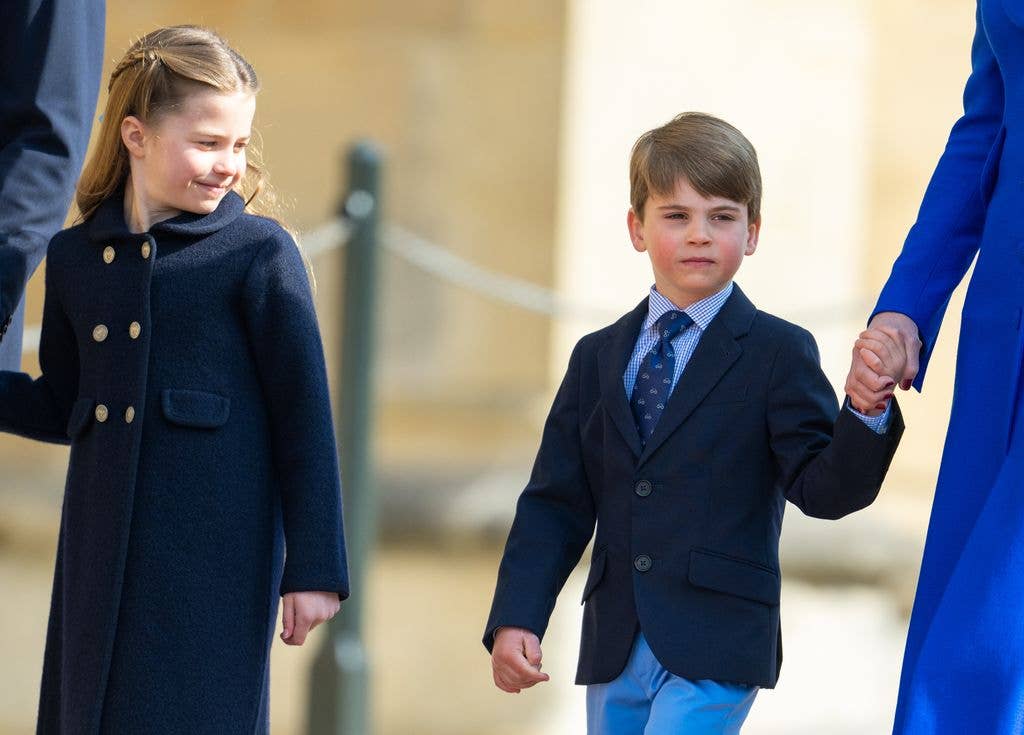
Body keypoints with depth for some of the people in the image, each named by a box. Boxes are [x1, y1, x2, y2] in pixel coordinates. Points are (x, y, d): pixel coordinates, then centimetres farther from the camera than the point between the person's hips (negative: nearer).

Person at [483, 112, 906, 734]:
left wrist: (870, 409, -28)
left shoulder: (779, 354, -1)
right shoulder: (598, 358, 13)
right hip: (615, 652, 5)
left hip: (715, 654, -5)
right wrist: (515, 620, -1)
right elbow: (554, 504, 10)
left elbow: (824, 490, -9)